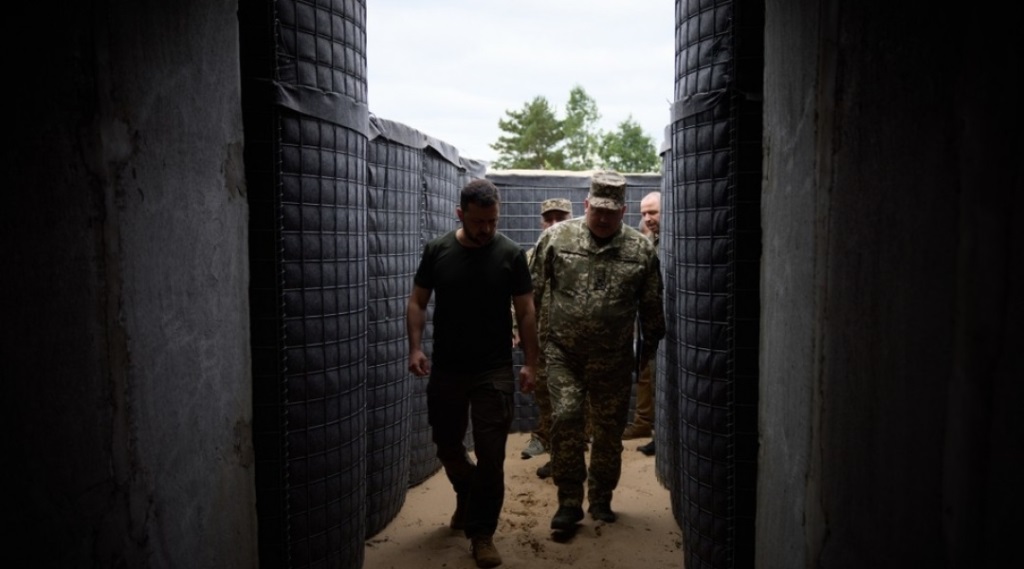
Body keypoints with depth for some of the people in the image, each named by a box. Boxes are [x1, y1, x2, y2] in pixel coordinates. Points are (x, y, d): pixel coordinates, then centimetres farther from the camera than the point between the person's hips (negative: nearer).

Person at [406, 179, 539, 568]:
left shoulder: (511, 254, -5)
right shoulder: (437, 251, -1)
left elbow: (525, 312, -2)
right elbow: (417, 302, 4)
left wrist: (530, 363, -4)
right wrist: (415, 347, -8)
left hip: (494, 371, -2)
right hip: (446, 368, 3)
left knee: (491, 456, 0)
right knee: (446, 444, 17)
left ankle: (482, 534, 15)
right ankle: (466, 496, 45)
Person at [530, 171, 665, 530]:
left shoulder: (641, 249, -1)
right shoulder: (556, 238, -3)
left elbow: (651, 306, 9)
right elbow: (533, 289, 4)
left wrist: (650, 347, 15)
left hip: (614, 359, 1)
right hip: (563, 353, -1)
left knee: (610, 430, 10)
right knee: (565, 420, -7)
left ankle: (601, 500, 28)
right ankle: (569, 501, 8)